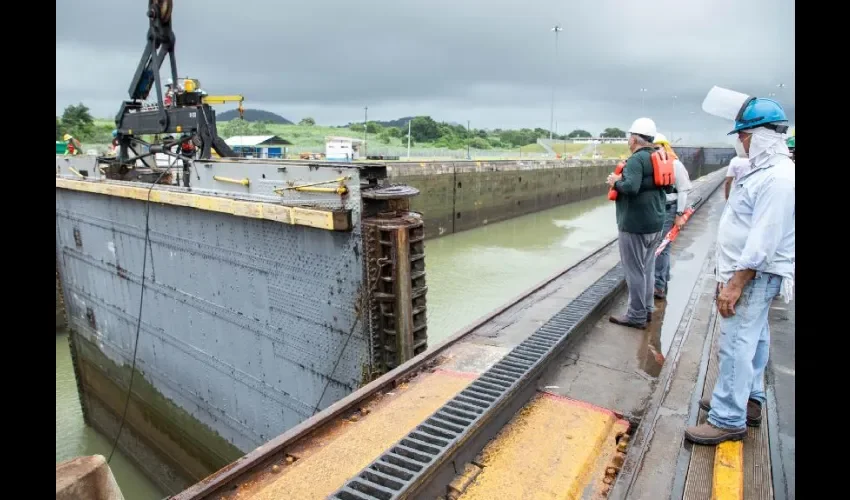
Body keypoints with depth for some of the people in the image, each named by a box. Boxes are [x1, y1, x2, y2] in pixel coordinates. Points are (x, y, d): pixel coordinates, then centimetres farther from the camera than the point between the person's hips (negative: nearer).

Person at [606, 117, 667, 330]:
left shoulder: (636, 159, -15)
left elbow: (630, 187, -28)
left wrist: (616, 182, -10)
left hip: (635, 224, -9)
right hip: (655, 222, 9)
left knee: (635, 270, -2)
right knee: (647, 267, 16)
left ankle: (637, 316, 5)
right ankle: (647, 310, 25)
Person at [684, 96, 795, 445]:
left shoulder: (777, 177, -22)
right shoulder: (764, 169, 11)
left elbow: (764, 242, -26)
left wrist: (735, 285, -24)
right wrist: (731, 276, 20)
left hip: (755, 277, -11)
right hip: (750, 273, 11)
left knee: (735, 346, -7)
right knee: (752, 340, 19)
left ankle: (728, 420, 3)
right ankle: (748, 401, 33)